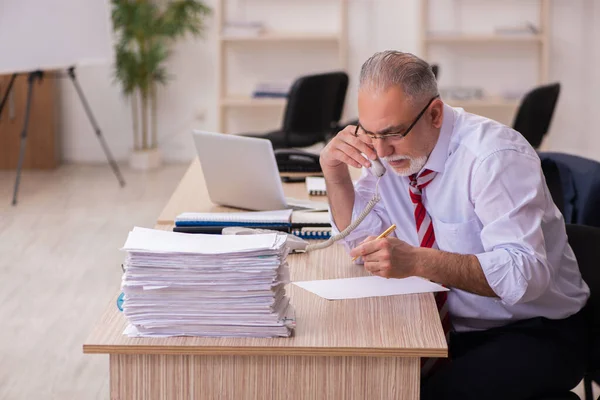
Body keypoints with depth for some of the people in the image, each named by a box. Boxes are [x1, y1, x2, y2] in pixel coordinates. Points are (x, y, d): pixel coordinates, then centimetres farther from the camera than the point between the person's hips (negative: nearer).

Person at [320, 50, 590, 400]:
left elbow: (524, 273, -33)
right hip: (454, 329, 6)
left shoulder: (494, 157, -23)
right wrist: (334, 171, -9)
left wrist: (416, 261, -42)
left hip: (534, 334, -6)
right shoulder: (392, 146, -1)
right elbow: (360, 236, 8)